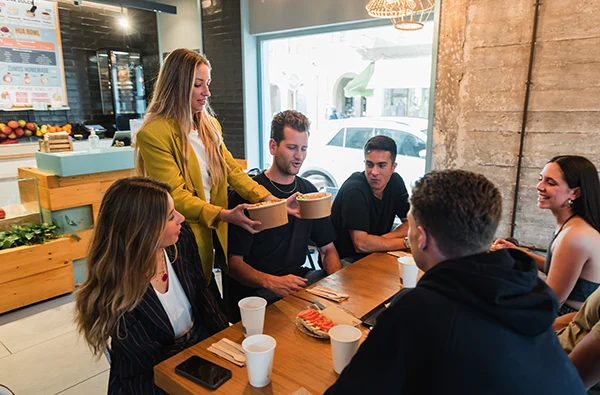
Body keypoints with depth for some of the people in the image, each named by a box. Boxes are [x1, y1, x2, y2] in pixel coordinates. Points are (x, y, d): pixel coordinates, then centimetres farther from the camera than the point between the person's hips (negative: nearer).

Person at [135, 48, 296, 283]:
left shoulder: (209, 125, 7)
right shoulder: (153, 134, -15)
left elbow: (232, 170, 2)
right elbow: (175, 196, -18)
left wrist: (270, 200, -12)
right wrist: (224, 215, -30)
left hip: (217, 232, 6)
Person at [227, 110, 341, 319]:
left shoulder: (309, 191, 11)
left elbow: (328, 249, 13)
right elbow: (234, 261, -11)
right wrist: (271, 282, -29)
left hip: (299, 278, 6)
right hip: (254, 290, -6)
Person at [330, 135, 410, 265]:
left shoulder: (395, 182, -1)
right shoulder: (354, 190, -23)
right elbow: (361, 244, -27)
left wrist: (382, 240, -16)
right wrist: (406, 242, -18)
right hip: (344, 260, -7)